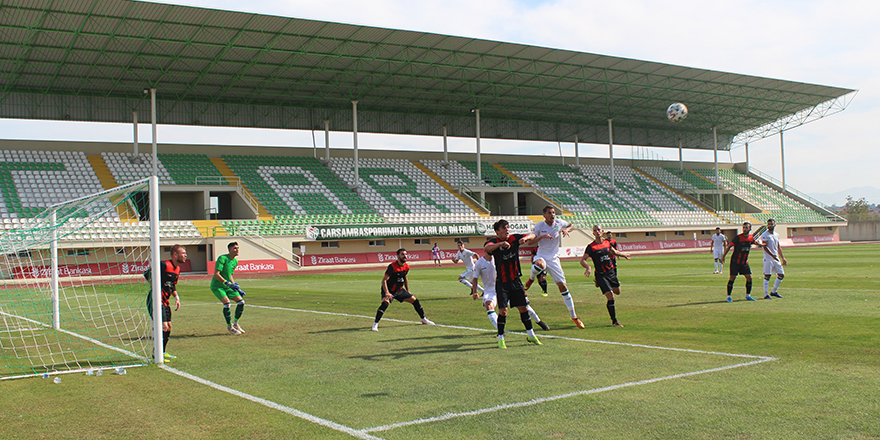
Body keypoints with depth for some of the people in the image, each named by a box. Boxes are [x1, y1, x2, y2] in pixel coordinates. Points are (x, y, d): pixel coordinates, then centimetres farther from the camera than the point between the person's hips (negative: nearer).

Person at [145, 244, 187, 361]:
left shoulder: (177, 269, 11)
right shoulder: (164, 265, -18)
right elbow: (147, 274, -17)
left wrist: (176, 297, 10)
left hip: (165, 301, 10)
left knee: (168, 326, 13)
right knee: (163, 326, -13)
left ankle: (162, 352, 26)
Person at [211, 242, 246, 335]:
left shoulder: (235, 261, 8)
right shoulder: (222, 258, -17)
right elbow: (216, 274, -24)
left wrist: (237, 288, 14)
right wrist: (227, 283, -32)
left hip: (228, 286, 8)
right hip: (217, 286, -8)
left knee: (241, 301, -4)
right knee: (227, 303, -25)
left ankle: (235, 323, 14)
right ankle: (229, 326, -7)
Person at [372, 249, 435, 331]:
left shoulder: (407, 266, -2)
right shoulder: (392, 266, -23)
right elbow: (384, 280, -25)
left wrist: (408, 291, 18)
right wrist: (387, 293, -35)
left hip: (399, 290, 7)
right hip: (389, 290, -7)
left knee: (415, 300, 6)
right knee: (385, 303, -32)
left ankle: (424, 319, 26)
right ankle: (375, 324, -24)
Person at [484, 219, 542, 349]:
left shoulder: (514, 238, 1)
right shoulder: (494, 241, -11)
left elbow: (532, 235, 5)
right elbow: (487, 248, -33)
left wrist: (525, 238, -18)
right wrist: (501, 243, -49)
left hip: (515, 280, 4)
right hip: (502, 282, -4)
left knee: (523, 307, 8)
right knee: (503, 310, -12)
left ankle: (531, 335, 22)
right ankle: (500, 338, 2)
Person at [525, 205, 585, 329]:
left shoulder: (559, 223, 0)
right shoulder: (539, 226, -7)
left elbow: (572, 225, 19)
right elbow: (530, 242, -11)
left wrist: (567, 229, -3)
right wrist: (542, 236, -25)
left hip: (554, 258, 3)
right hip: (541, 256, -2)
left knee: (562, 286, -2)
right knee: (539, 265, -42)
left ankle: (573, 316, 9)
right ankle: (531, 278, -5)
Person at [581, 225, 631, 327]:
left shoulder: (607, 243, 4)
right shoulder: (591, 247, -13)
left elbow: (614, 252, 25)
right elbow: (582, 260, -16)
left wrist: (624, 255, 40)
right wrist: (588, 267, -36)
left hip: (611, 272, 6)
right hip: (601, 275, -6)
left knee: (617, 291, 21)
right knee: (611, 297, -13)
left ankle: (598, 283, 43)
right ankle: (614, 322, 0)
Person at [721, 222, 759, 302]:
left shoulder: (751, 238, 2)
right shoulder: (738, 237, -15)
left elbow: (755, 242, 27)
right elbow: (729, 246, -9)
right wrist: (723, 256, -10)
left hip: (744, 262, 5)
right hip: (735, 261, -5)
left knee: (749, 277, -1)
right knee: (732, 278, -6)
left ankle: (748, 296, 13)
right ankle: (728, 296, 2)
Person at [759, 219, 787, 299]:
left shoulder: (776, 235, 14)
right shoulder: (765, 235, -9)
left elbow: (778, 247, 21)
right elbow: (765, 247, -18)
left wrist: (783, 258, 18)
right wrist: (772, 255, -27)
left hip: (776, 258, 8)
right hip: (768, 258, -8)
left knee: (781, 275, 9)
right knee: (767, 276, -8)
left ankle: (774, 292, 22)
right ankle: (766, 294, -4)